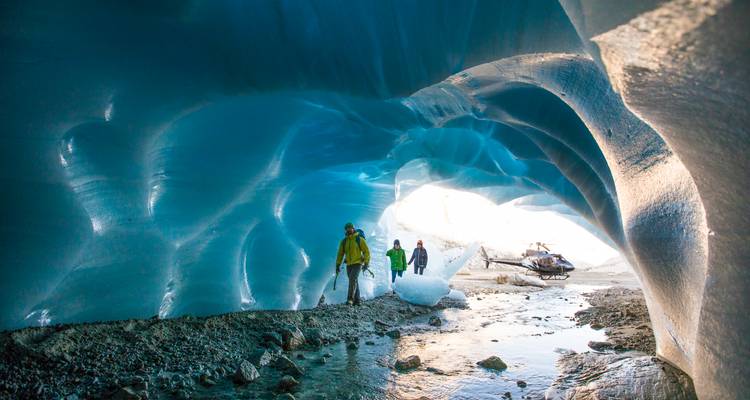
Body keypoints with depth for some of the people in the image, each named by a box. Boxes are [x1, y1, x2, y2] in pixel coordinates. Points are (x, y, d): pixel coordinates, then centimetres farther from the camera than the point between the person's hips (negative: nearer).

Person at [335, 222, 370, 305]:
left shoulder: (360, 239, -6)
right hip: (349, 265, 5)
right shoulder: (344, 241, 6)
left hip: (357, 263, -5)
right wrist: (337, 265, 6)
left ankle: (350, 299, -21)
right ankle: (356, 301, 17)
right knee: (354, 282, 9)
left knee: (353, 279, -21)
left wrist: (366, 263, -12)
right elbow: (340, 254, 10)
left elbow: (366, 251, -4)